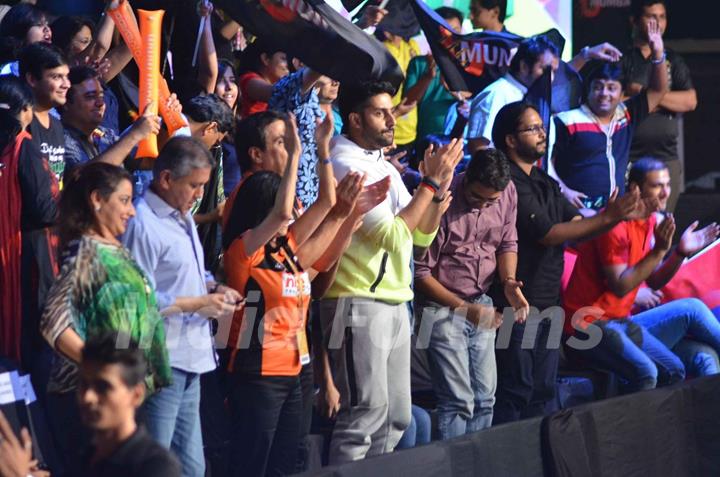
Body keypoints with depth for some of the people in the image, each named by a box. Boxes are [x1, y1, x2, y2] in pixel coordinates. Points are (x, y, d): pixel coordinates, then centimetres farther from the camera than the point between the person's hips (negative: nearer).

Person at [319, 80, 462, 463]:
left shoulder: (385, 167, 16)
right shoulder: (346, 165, -12)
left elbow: (422, 235, 15)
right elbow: (392, 235, -18)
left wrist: (438, 191, -1)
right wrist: (431, 182, -15)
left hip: (394, 303, 9)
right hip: (358, 305, -9)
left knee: (396, 416, 10)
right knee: (366, 413, -11)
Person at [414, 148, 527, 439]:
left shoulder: (507, 192, -3)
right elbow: (420, 273, -13)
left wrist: (509, 282, -9)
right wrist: (465, 309, -17)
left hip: (481, 305, 6)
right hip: (442, 308, -6)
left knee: (484, 399, 7)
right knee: (458, 401, -12)